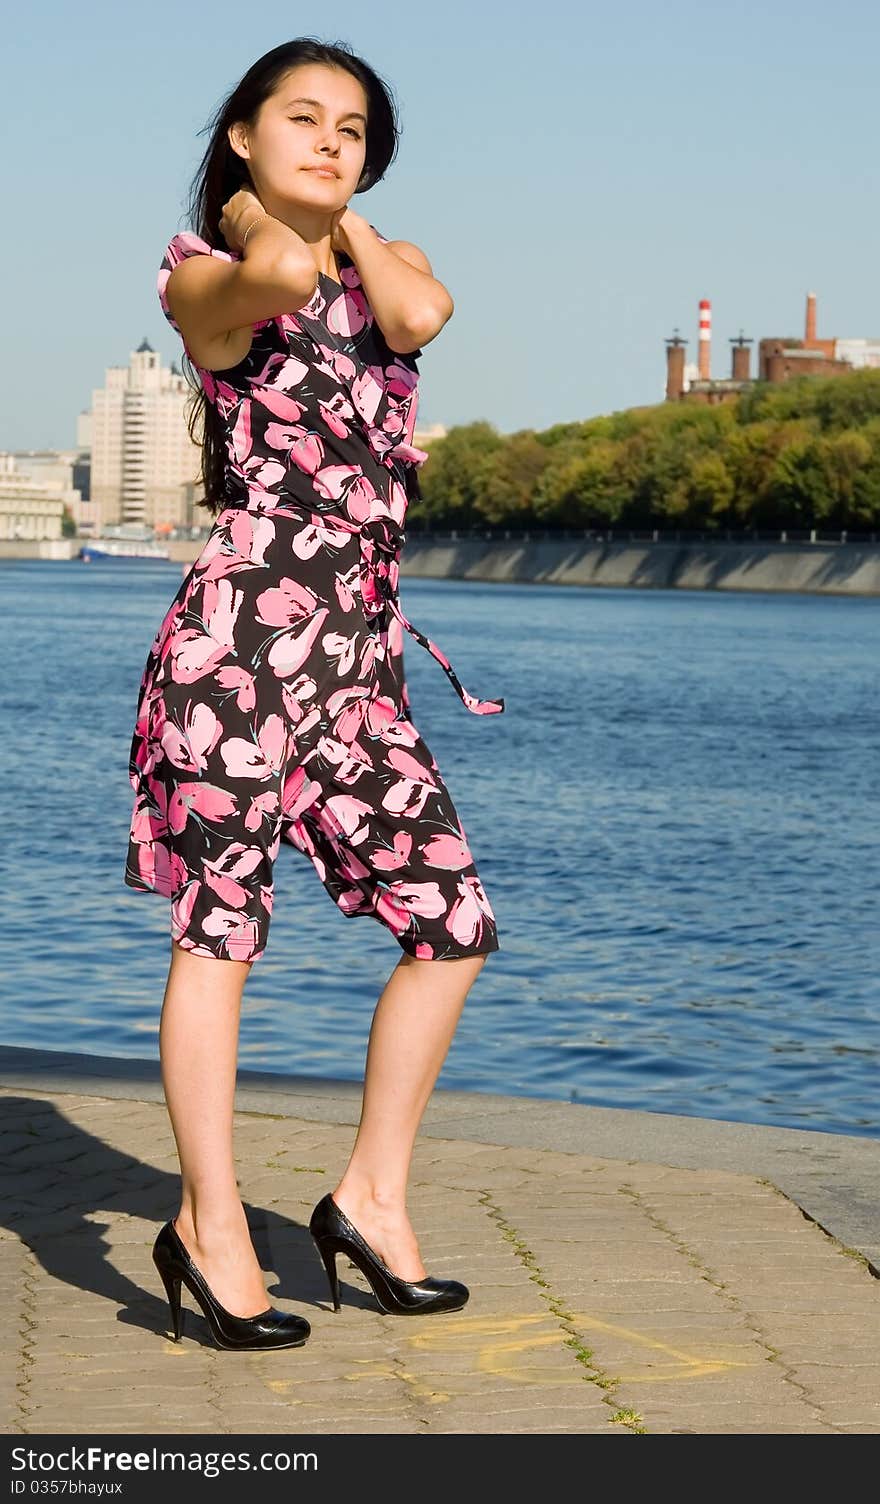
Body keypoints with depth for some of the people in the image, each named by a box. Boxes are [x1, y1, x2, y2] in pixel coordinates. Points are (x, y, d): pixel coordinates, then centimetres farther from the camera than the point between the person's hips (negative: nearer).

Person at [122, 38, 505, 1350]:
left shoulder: (393, 263, 18)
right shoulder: (203, 276, 1)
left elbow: (421, 316, -7)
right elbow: (282, 278, -25)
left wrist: (347, 214, 4)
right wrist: (250, 213, -5)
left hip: (361, 653, 6)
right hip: (246, 626, -6)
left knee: (454, 922, 4)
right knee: (221, 925, -3)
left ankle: (372, 1198, 14)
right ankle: (212, 1227, 6)